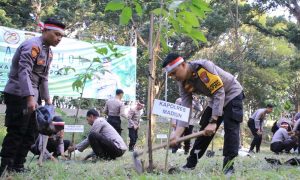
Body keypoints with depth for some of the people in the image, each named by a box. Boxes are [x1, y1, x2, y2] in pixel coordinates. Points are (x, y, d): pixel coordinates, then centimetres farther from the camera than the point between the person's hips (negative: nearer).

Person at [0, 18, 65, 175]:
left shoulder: (48, 52, 13)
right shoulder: (32, 45, -16)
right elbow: (24, 73, -25)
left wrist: (47, 99, 16)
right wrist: (30, 97, -33)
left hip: (30, 97, 9)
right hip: (18, 95, -9)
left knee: (29, 135, 10)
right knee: (16, 133, -7)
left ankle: (18, 168, 16)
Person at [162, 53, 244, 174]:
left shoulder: (204, 66, -34)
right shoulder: (183, 84, -11)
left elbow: (219, 93, -33)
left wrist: (213, 121, -34)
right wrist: (177, 133, -23)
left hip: (232, 94, -7)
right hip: (215, 100, 7)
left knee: (230, 128, -18)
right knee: (204, 130, 5)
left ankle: (228, 166, -15)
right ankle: (191, 163, 13)